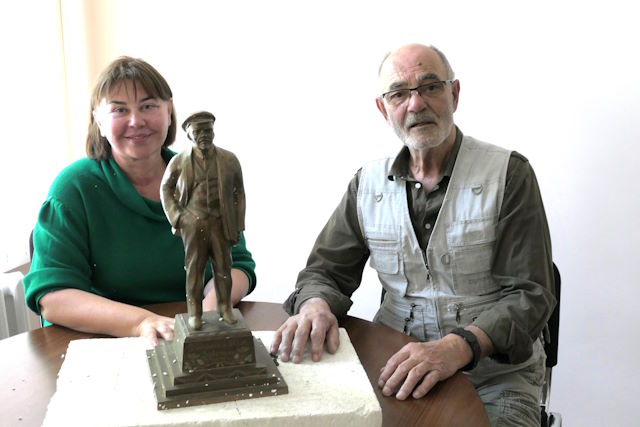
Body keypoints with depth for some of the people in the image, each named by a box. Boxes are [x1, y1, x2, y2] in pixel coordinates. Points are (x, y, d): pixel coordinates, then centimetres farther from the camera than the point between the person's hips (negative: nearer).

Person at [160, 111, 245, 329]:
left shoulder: (229, 160, 3)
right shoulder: (179, 161, 1)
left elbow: (239, 193, 6)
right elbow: (166, 189, 12)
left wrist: (239, 225, 2)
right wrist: (175, 217, 2)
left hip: (221, 223, 1)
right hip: (192, 223, -1)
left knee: (223, 267, 5)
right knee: (194, 268, 3)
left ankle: (225, 307, 19)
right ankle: (194, 312, 12)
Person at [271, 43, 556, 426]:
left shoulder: (508, 173, -5)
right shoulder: (368, 183, 6)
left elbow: (529, 294, -11)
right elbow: (325, 270, 9)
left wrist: (458, 347, -29)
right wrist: (315, 306, -17)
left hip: (495, 373, -2)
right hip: (399, 364, 3)